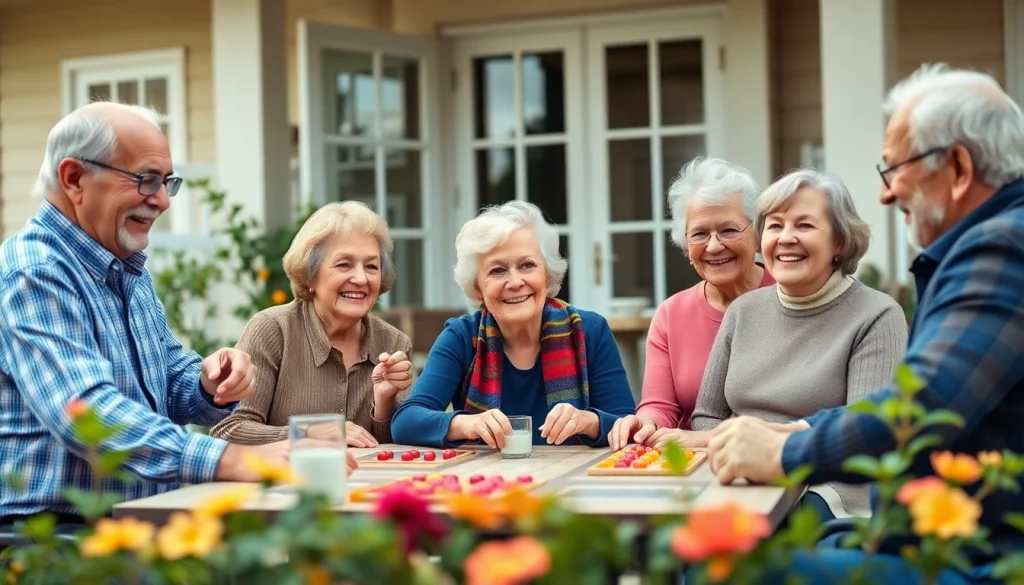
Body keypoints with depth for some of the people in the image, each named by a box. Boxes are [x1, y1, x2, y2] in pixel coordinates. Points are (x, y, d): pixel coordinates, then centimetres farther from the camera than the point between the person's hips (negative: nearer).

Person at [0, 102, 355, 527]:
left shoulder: (131, 269, 17)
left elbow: (172, 389, 20)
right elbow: (86, 412, -27)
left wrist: (211, 385, -4)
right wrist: (231, 461, -34)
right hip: (51, 535, -8)